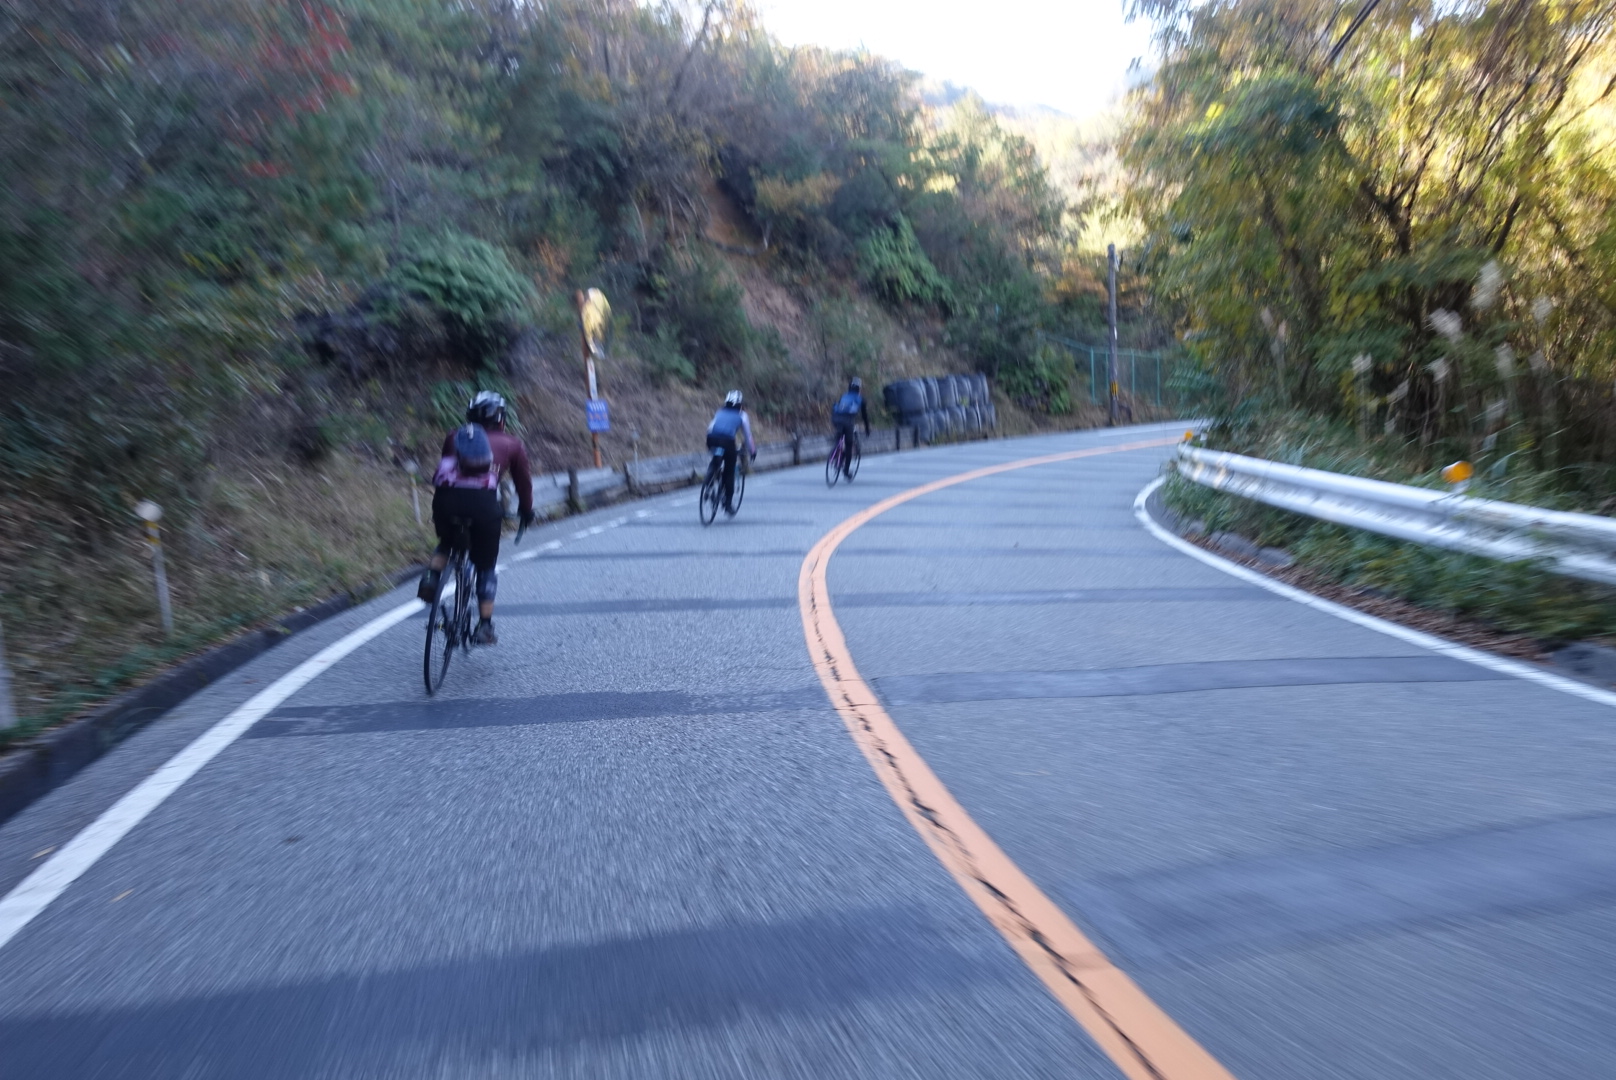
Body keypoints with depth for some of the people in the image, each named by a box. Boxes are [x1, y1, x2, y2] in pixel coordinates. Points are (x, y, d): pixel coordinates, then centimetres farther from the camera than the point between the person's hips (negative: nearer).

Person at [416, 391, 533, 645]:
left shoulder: (455, 437, 28)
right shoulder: (512, 444, 23)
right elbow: (524, 481, 28)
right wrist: (526, 512, 44)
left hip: (446, 497, 2)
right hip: (483, 502, -2)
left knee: (446, 542, 35)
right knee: (486, 567, 16)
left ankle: (431, 579, 10)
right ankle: (484, 627, 14)